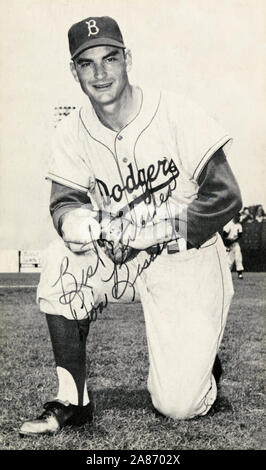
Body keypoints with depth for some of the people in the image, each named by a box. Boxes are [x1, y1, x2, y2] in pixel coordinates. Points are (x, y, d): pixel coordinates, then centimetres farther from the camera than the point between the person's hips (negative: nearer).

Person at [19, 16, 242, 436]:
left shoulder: (175, 113, -15)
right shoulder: (73, 132, -3)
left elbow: (225, 196, -16)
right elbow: (64, 200, -5)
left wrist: (152, 227, -25)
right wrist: (74, 219, -30)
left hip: (188, 262, -3)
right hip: (121, 261, 4)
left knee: (178, 405, -11)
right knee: (60, 260, -26)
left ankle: (200, 362, 28)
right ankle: (72, 401, -12)